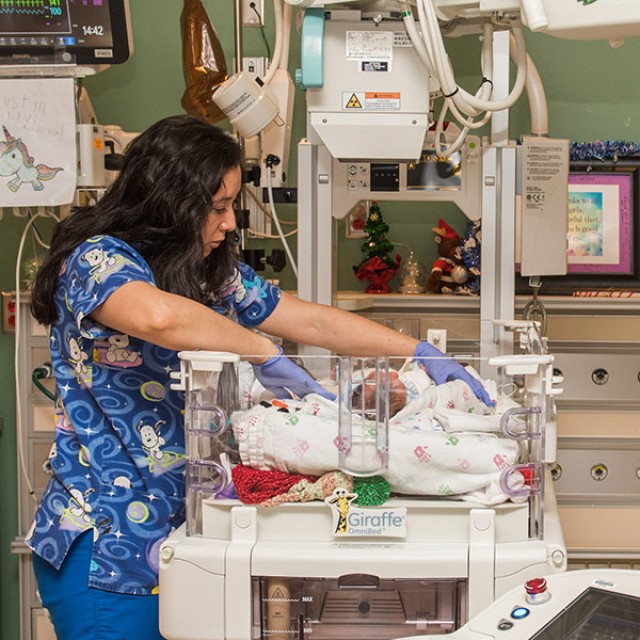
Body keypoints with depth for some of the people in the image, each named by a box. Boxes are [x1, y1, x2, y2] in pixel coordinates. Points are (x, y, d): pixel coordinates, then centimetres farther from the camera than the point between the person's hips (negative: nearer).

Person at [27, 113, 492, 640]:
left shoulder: (215, 274, 9)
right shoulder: (98, 259, -14)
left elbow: (315, 323, 10)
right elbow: (158, 316, -37)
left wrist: (424, 354, 4)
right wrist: (266, 354, -25)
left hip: (180, 532, 7)